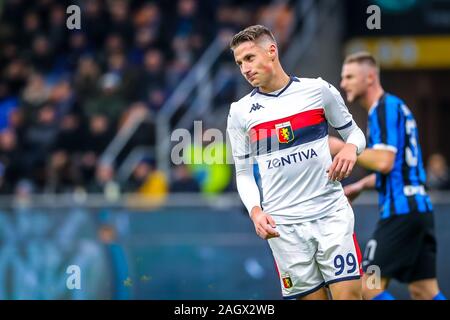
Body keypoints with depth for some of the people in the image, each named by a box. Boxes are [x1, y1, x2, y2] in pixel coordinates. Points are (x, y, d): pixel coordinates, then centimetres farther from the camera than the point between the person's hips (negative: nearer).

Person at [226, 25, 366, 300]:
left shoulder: (318, 90, 2)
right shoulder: (240, 112, 6)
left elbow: (354, 132, 13)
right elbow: (244, 172, 12)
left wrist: (351, 148, -10)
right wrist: (256, 211, -5)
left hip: (332, 212, -1)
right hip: (283, 225, 1)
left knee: (349, 295, -10)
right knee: (311, 296, -1)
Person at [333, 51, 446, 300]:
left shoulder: (385, 107, -9)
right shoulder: (395, 107, 21)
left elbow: (384, 162, -21)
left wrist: (344, 148, -9)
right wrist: (361, 185, 24)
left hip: (401, 211, -10)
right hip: (420, 208, 10)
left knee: (370, 286, -8)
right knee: (424, 291, 7)